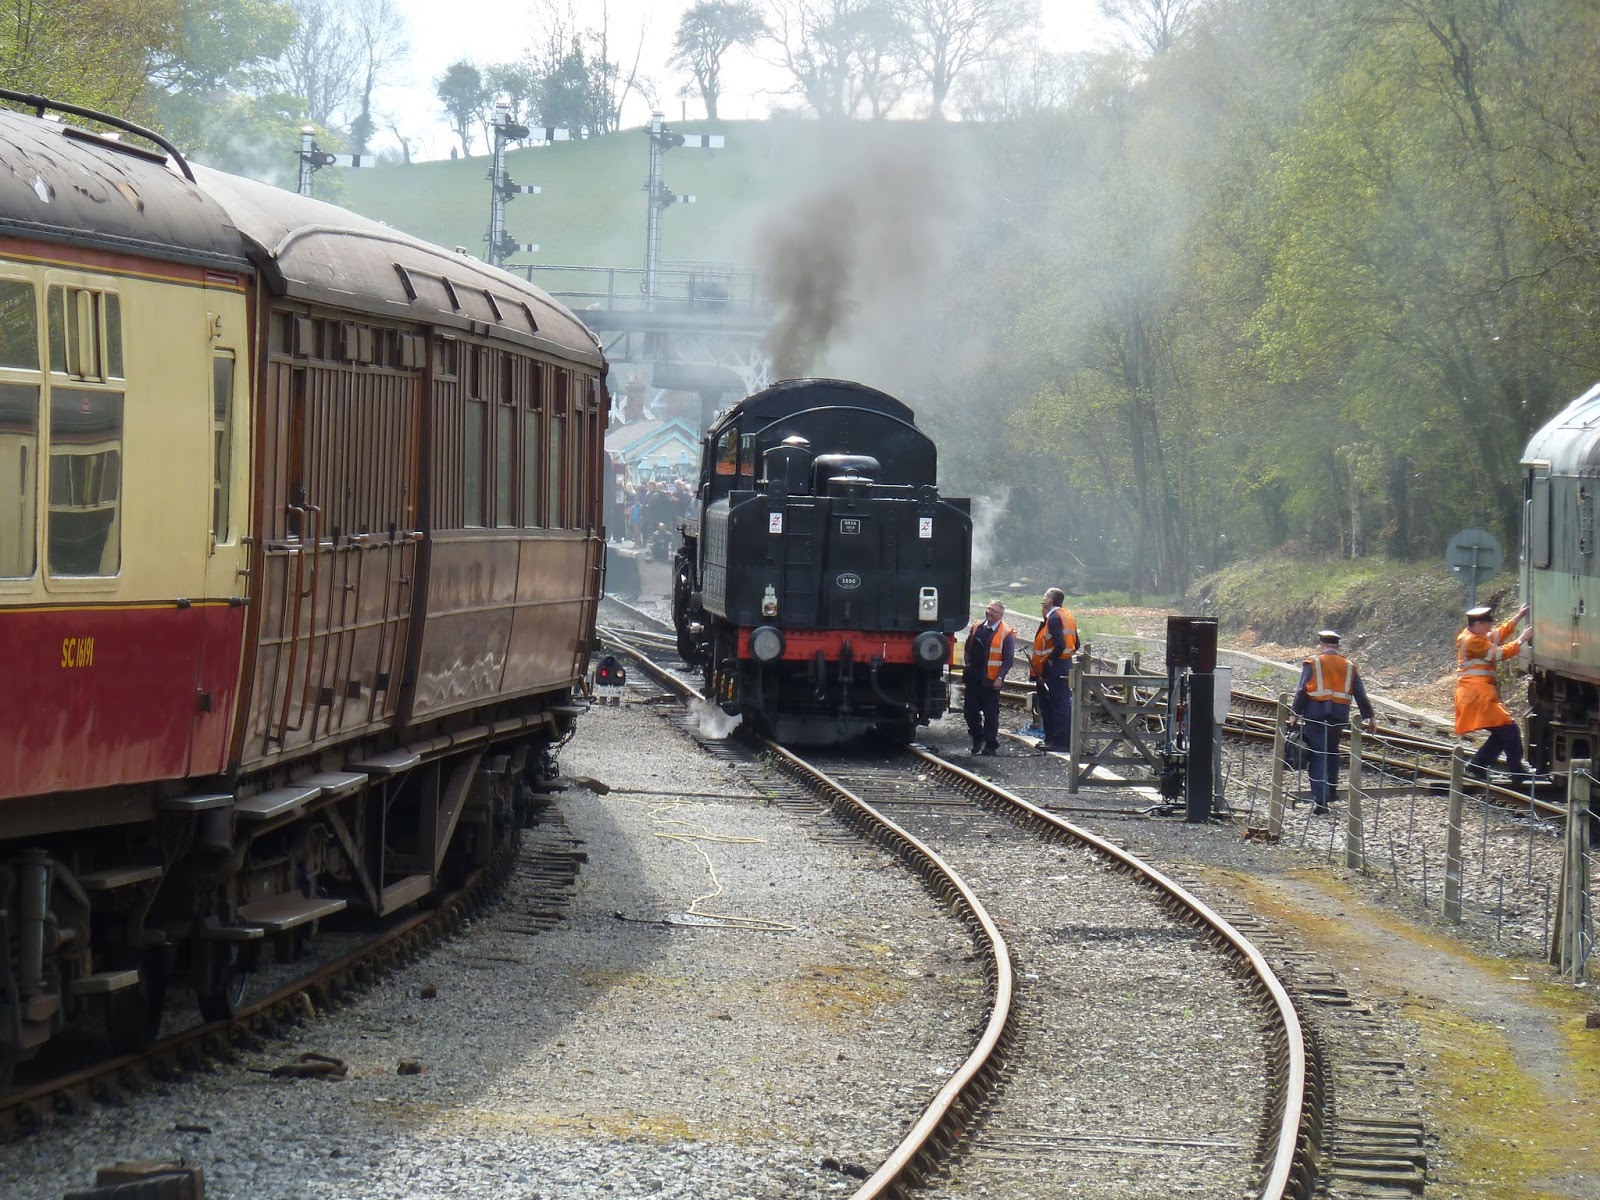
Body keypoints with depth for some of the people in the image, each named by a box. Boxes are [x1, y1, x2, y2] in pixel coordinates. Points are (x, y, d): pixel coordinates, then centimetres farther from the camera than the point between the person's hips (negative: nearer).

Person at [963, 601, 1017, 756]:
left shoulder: (1006, 633, -6)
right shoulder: (977, 627, 11)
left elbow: (1008, 659, -8)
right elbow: (968, 648, 20)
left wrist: (1000, 678, -14)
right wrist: (967, 664, 5)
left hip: (991, 680, -5)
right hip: (973, 677, 5)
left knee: (991, 713, 1)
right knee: (970, 710, 8)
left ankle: (991, 744, 8)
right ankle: (977, 739, 24)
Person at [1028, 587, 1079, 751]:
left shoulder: (1054, 618, -14)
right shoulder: (1067, 616, 15)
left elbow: (1060, 644, -25)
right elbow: (1075, 644, 16)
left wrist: (1051, 660, -13)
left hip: (1055, 666, -10)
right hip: (1066, 665, 10)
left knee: (1058, 703, -7)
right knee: (1064, 703, 12)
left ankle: (1059, 742, -6)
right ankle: (1067, 740, 15)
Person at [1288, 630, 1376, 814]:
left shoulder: (1312, 663, 1)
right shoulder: (1349, 666, 13)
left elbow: (1302, 691, -5)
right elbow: (1361, 695, 12)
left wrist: (1296, 714, -2)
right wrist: (1370, 717, 16)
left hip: (1315, 715, -3)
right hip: (1340, 718, 4)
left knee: (1318, 756, -4)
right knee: (1332, 753, 22)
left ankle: (1320, 800, -14)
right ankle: (1331, 792, 28)